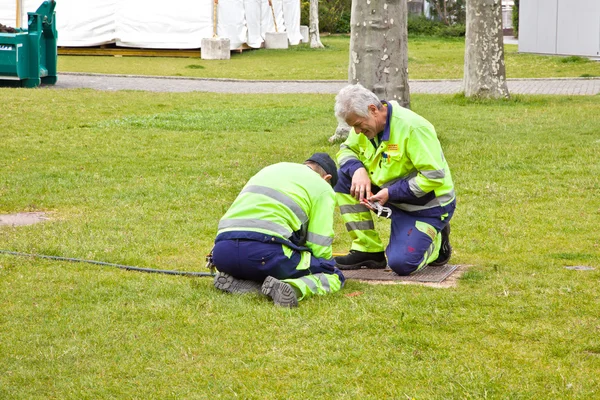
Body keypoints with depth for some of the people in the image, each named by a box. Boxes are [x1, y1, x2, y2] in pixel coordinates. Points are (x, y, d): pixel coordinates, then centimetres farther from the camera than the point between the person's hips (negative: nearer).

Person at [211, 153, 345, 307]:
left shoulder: (270, 169, 33)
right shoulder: (322, 188, 14)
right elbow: (320, 247, 5)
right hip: (266, 253, -6)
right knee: (334, 276, 9)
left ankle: (234, 280, 5)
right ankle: (296, 288, -21)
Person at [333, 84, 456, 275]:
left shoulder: (413, 128, -27)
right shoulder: (367, 123, -4)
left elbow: (434, 176, -28)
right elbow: (346, 150, 10)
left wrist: (390, 193, -28)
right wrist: (357, 169, -15)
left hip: (427, 204, -7)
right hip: (392, 193, 7)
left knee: (401, 264, -23)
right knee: (342, 177, -10)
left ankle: (436, 241, 11)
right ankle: (368, 250, -6)